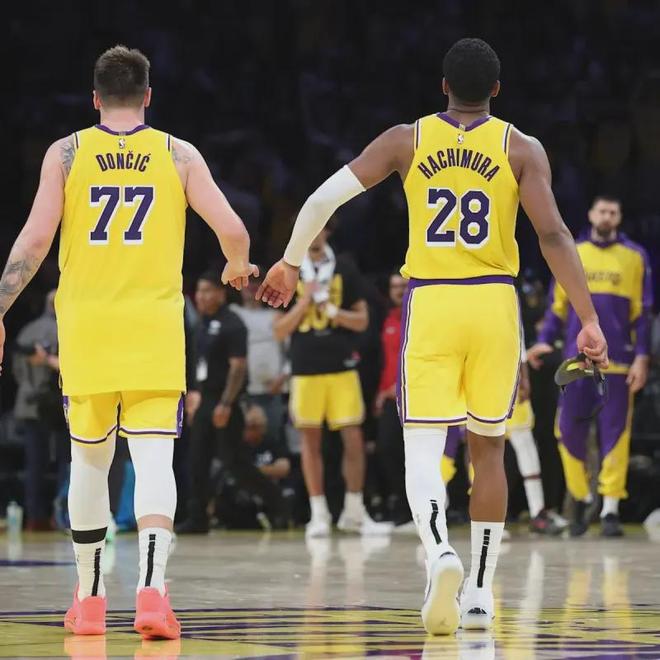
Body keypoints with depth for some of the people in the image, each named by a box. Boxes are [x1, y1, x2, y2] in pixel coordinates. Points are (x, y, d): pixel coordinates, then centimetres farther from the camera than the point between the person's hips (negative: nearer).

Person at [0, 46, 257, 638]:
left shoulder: (65, 154, 4)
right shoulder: (179, 155, 4)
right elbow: (233, 231, -2)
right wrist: (237, 268, 20)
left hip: (86, 323, 1)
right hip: (155, 324, -1)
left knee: (90, 460, 15)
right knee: (154, 459, -5)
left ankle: (89, 600, 21)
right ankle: (152, 589, -24)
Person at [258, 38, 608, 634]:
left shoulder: (406, 140, 4)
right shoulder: (522, 149, 1)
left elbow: (325, 197, 0)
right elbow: (553, 233, -10)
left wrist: (290, 262, 15)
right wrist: (588, 320, -9)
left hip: (429, 304, -1)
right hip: (494, 304, 1)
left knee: (422, 454, -2)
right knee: (488, 450, 14)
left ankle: (440, 553, -31)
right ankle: (480, 592, 18)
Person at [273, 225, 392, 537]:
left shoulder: (345, 269, 6)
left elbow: (362, 320, 5)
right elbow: (280, 331, 3)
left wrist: (333, 311, -12)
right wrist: (303, 302, -11)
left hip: (342, 367, 0)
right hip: (306, 369, 0)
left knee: (353, 439, -4)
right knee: (310, 441, 3)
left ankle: (354, 512, 5)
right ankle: (319, 514, 9)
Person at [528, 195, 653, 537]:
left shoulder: (635, 257, 4)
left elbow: (642, 312, 3)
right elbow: (558, 305, 12)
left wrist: (642, 356, -5)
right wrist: (545, 340, -1)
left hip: (617, 363, -2)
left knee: (614, 435, -4)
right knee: (570, 432, 1)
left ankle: (610, 509, -1)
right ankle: (580, 497, 18)